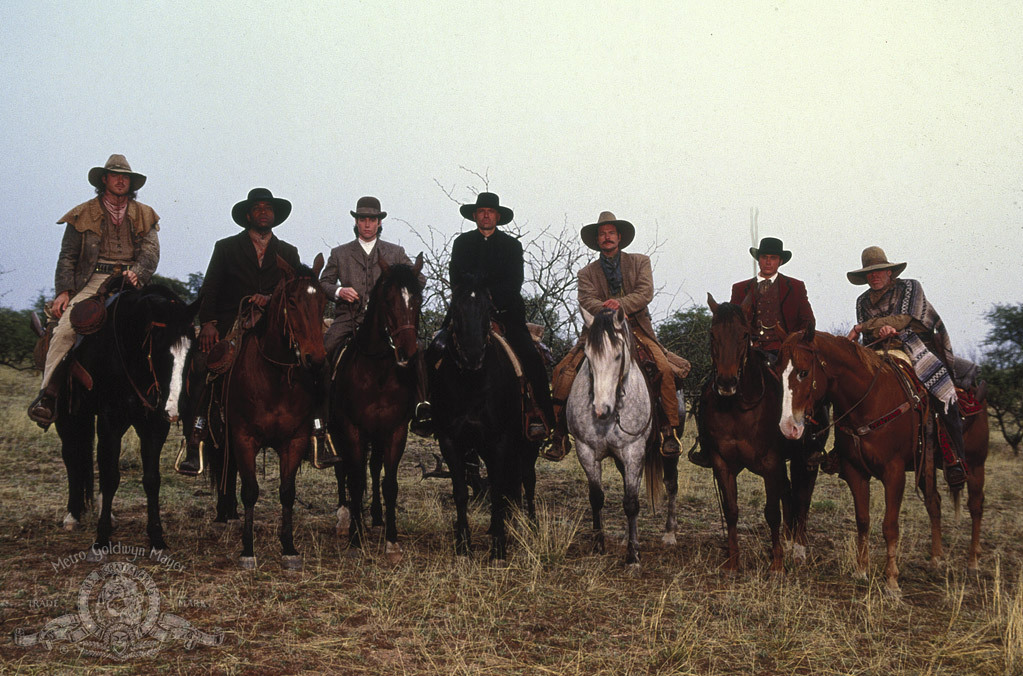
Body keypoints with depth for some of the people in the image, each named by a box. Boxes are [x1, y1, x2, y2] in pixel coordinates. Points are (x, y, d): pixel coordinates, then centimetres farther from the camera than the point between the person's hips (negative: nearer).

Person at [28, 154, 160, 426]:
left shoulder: (144, 215, 18)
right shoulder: (83, 214, 13)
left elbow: (151, 250, 5)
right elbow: (67, 256, 9)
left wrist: (137, 272, -16)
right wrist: (63, 291, -5)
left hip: (131, 282, 1)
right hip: (93, 281, -1)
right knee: (65, 326, -25)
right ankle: (47, 395, -29)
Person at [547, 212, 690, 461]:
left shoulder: (640, 262, 13)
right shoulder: (587, 273, 13)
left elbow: (646, 293, -2)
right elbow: (586, 301, -5)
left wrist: (620, 304, -18)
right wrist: (606, 309, -26)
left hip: (636, 328, 0)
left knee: (664, 368, -25)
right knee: (564, 371, -19)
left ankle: (670, 431, -15)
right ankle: (559, 435, -11)